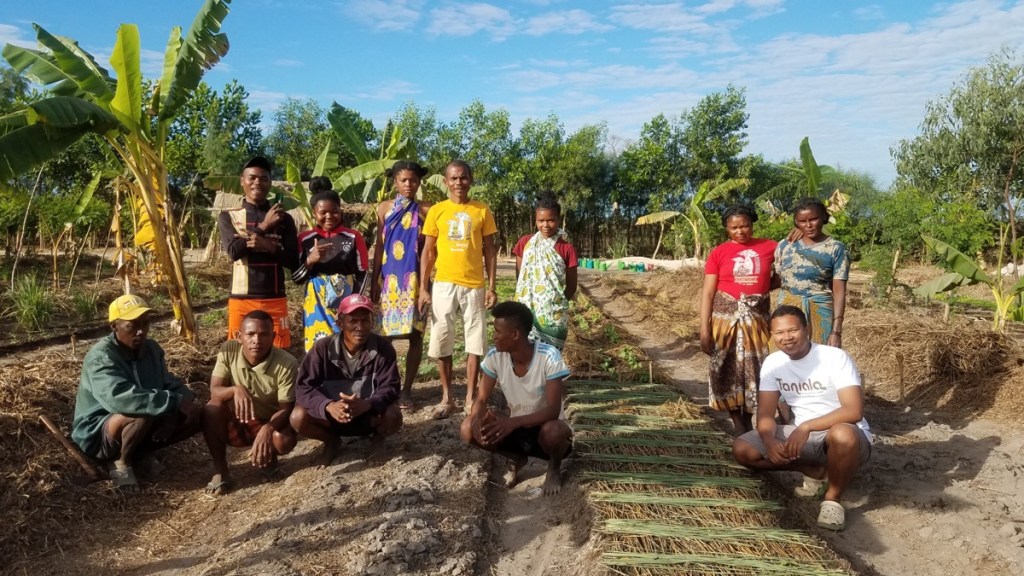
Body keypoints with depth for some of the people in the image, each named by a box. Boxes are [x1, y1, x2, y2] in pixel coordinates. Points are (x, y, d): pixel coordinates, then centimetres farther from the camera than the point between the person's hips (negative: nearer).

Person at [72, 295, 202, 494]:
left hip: (139, 426, 7)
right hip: (98, 434, -7)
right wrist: (175, 403, -39)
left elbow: (170, 384, 5)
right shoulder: (101, 356, -23)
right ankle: (122, 464, -9)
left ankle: (140, 453, 5)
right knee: (143, 413, -36)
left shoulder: (151, 349, 0)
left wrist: (185, 401, -20)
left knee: (195, 415, -7)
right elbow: (119, 398, -39)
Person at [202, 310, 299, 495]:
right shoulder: (228, 350, -17)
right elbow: (214, 391, -18)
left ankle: (268, 458, 7)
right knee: (212, 408, -28)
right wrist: (236, 389, -42)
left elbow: (286, 408, -22)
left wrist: (267, 428, -43)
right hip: (235, 421, 2)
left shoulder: (287, 364, -25)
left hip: (269, 423, -2)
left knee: (285, 440, -33)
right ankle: (220, 470, -11)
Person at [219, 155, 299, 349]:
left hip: (275, 300, 1)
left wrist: (270, 246, -17)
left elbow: (293, 261, 0)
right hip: (241, 300, 0)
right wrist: (264, 226, -11)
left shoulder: (283, 218, 6)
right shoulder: (228, 216, 5)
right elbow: (234, 251, -11)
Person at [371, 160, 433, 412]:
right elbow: (379, 247, 8)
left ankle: (406, 390, 12)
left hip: (415, 278, -1)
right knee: (384, 334, 0)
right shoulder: (384, 208, 7)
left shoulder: (426, 210, 3)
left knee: (415, 335, 1)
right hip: (389, 278, 1)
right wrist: (374, 281, 5)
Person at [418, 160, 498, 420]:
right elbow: (428, 252, 5)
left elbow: (489, 251, 6)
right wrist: (423, 288, -2)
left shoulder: (482, 211, 4)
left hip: (474, 286, 0)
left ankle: (470, 398, 14)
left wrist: (492, 287, -1)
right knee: (442, 344, 3)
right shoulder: (436, 211, 4)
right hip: (443, 285, 0)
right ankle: (447, 398, 16)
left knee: (475, 344, 3)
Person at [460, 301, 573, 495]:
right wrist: (478, 419, -33)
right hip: (515, 428, 4)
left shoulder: (549, 356, -26)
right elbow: (481, 399, -9)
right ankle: (518, 459, 9)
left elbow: (553, 410, -30)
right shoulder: (494, 356, -14)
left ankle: (554, 468, -1)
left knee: (552, 431, -39)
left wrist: (513, 422, -44)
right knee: (469, 429, -19)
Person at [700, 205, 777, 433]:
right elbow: (707, 293, -2)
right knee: (728, 372, 2)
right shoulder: (718, 253, -1)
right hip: (726, 317, -1)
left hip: (757, 318, 1)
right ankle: (741, 431, 15)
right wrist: (704, 329, -8)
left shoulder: (769, 247, 4)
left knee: (756, 371, 4)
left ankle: (748, 427, 20)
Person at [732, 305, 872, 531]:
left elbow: (854, 411, -26)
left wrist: (807, 426, -35)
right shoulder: (772, 363, -2)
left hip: (845, 437, -5)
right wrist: (770, 441, -27)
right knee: (742, 449, -12)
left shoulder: (835, 358, -17)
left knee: (843, 435, -42)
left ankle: (832, 499, -14)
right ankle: (814, 470, 6)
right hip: (802, 435, 5)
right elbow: (765, 414, -5)